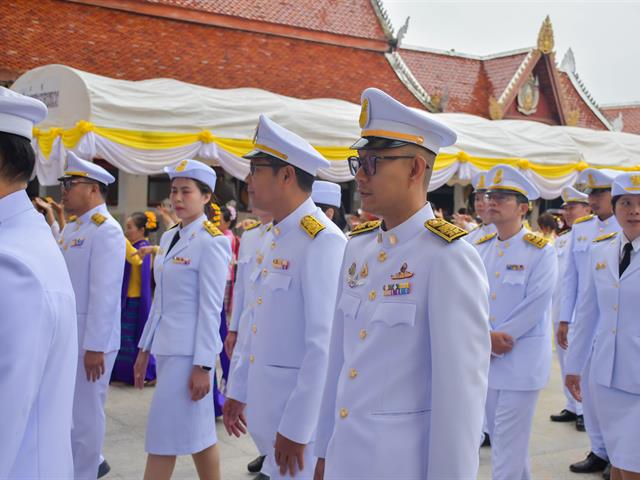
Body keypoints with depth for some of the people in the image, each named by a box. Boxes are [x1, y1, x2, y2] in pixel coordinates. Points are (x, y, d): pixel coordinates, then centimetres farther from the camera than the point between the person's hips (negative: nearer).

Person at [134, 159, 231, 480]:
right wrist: (145, 349, 15)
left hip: (190, 350, -7)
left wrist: (203, 365, -16)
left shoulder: (211, 242, -12)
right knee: (197, 431, 15)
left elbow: (211, 309, -15)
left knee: (164, 435, -2)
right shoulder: (168, 238, 11)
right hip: (167, 347, 8)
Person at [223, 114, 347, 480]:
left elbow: (324, 346, -23)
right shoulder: (272, 239, 9)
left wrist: (296, 429, -22)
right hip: (268, 400, 8)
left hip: (301, 411, -8)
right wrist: (239, 390, 18)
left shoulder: (322, 241, -19)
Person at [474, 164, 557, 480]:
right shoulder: (480, 249, 8)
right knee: (497, 436, 16)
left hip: (521, 360, -6)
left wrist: (497, 338, -15)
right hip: (484, 358, 6)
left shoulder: (540, 251, -8)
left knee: (509, 442, -3)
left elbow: (535, 306, -14)